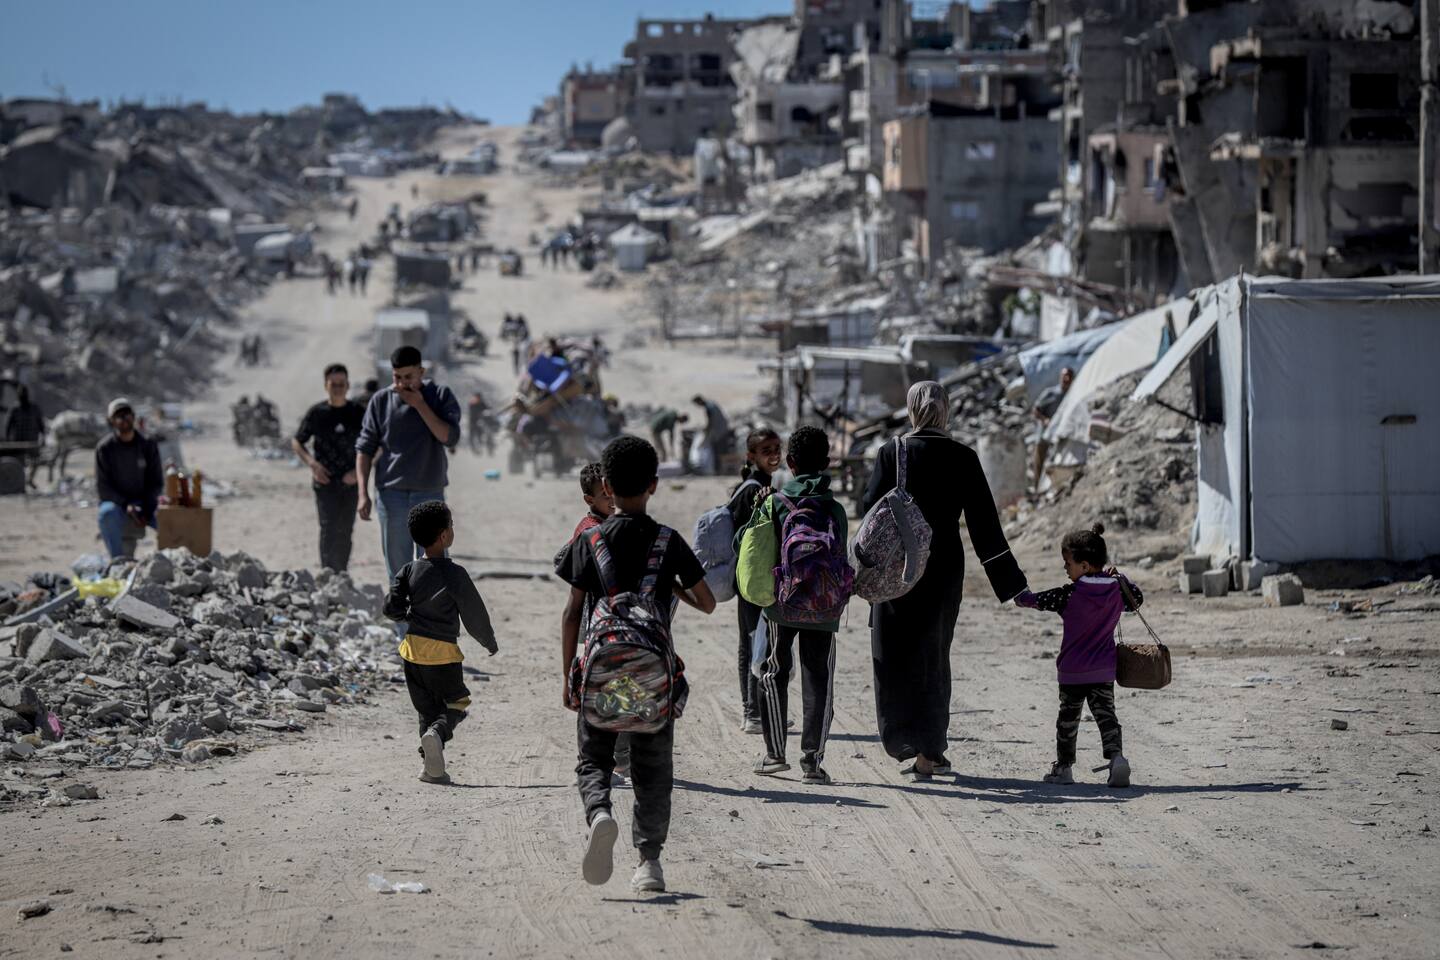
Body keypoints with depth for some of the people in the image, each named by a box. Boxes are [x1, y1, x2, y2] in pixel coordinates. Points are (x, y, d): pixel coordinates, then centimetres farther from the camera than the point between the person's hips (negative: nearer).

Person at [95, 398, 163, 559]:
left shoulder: (148, 445, 1)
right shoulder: (105, 448, -5)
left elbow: (156, 482, 4)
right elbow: (102, 487, -7)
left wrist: (146, 511, -13)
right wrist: (126, 505, -23)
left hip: (144, 504, 2)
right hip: (116, 502, -2)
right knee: (108, 512, -37)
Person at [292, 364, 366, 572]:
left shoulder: (358, 413, 3)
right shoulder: (316, 413, 0)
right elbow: (296, 442, 9)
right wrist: (311, 463, -8)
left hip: (350, 482, 2)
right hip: (325, 481, -2)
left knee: (345, 531, 6)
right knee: (329, 528, -13)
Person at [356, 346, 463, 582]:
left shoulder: (441, 396, 0)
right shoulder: (381, 401, 2)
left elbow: (450, 438, -12)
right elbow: (364, 448, 4)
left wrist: (420, 404, -16)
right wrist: (363, 493, -4)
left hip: (430, 494, -1)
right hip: (391, 494, 1)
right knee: (397, 568, 6)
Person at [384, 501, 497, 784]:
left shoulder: (409, 571, 0)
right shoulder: (454, 574, -13)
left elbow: (391, 607, -1)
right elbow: (474, 613, -7)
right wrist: (490, 642, 9)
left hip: (413, 648, 5)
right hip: (444, 653, -5)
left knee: (427, 710, 14)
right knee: (456, 705, 9)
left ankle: (434, 768, 3)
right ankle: (436, 733, -23)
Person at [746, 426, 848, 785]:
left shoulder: (773, 504, -4)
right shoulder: (835, 510, -2)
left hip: (780, 606, 0)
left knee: (774, 674, 14)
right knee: (818, 681, 6)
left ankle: (775, 752, 12)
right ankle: (812, 760, 3)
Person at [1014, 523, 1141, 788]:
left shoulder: (1070, 594, -12)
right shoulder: (1116, 590, 0)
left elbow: (1038, 600, -4)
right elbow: (1137, 600, 19)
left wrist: (1020, 596, 15)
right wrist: (1120, 577, 22)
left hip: (1072, 671, -3)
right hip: (1104, 670, 3)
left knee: (1068, 719, 11)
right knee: (1106, 714, 0)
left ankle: (1063, 767, 19)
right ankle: (1116, 756, -22)